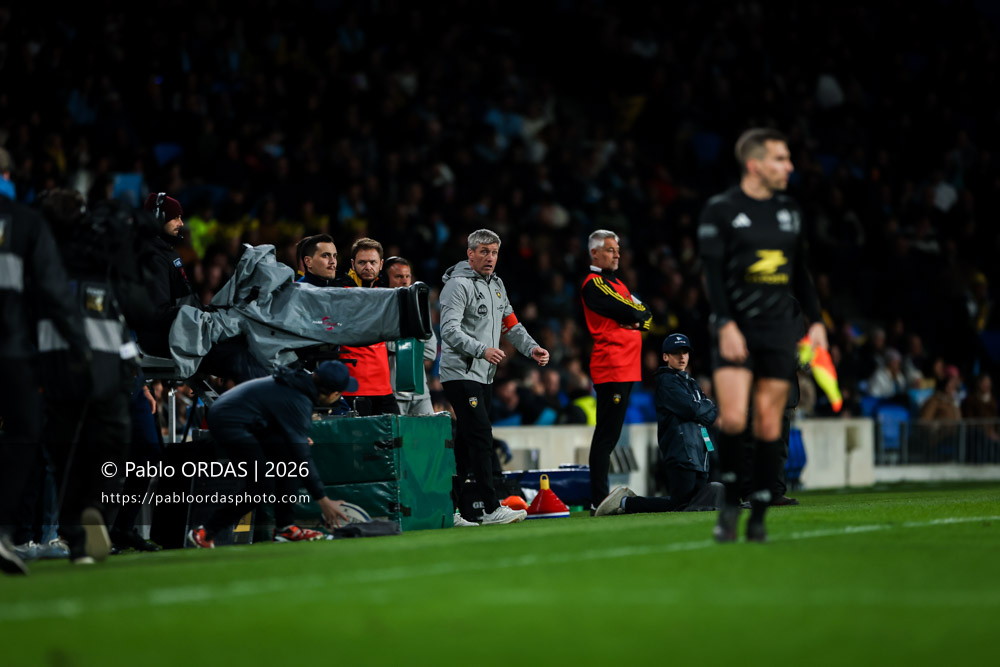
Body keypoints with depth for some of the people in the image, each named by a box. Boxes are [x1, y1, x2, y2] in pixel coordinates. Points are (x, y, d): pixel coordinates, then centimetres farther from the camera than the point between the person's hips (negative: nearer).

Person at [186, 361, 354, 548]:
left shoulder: (301, 380, 1)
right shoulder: (299, 402, -23)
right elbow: (303, 457, -22)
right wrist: (323, 500, -21)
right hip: (230, 423, -10)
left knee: (289, 456, 6)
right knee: (258, 488, -9)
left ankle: (285, 528, 7)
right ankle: (205, 534, -3)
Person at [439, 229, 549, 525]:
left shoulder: (496, 284, 17)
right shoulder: (458, 285, -11)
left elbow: (510, 323, 23)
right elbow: (449, 331, -21)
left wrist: (532, 348, 6)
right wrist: (482, 350, -34)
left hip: (484, 376, 9)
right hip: (460, 374, -9)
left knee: (467, 442, 8)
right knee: (481, 437, -15)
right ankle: (491, 509, -18)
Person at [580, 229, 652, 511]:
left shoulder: (615, 282, 23)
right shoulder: (594, 284, -7)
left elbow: (644, 316, 17)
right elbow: (630, 313, -15)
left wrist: (640, 318, -4)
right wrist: (638, 313, 5)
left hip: (627, 368, 10)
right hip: (611, 367, -10)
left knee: (610, 434, 10)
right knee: (607, 434, -11)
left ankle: (602, 496, 13)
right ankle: (598, 501, -13)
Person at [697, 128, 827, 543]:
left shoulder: (789, 211, 13)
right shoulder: (720, 209, -3)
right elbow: (712, 273, -8)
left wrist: (816, 321, 13)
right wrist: (726, 325, -18)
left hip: (778, 329, 4)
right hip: (735, 328, -4)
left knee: (768, 426, 0)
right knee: (732, 419, -16)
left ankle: (758, 516, 9)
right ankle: (730, 505, 4)